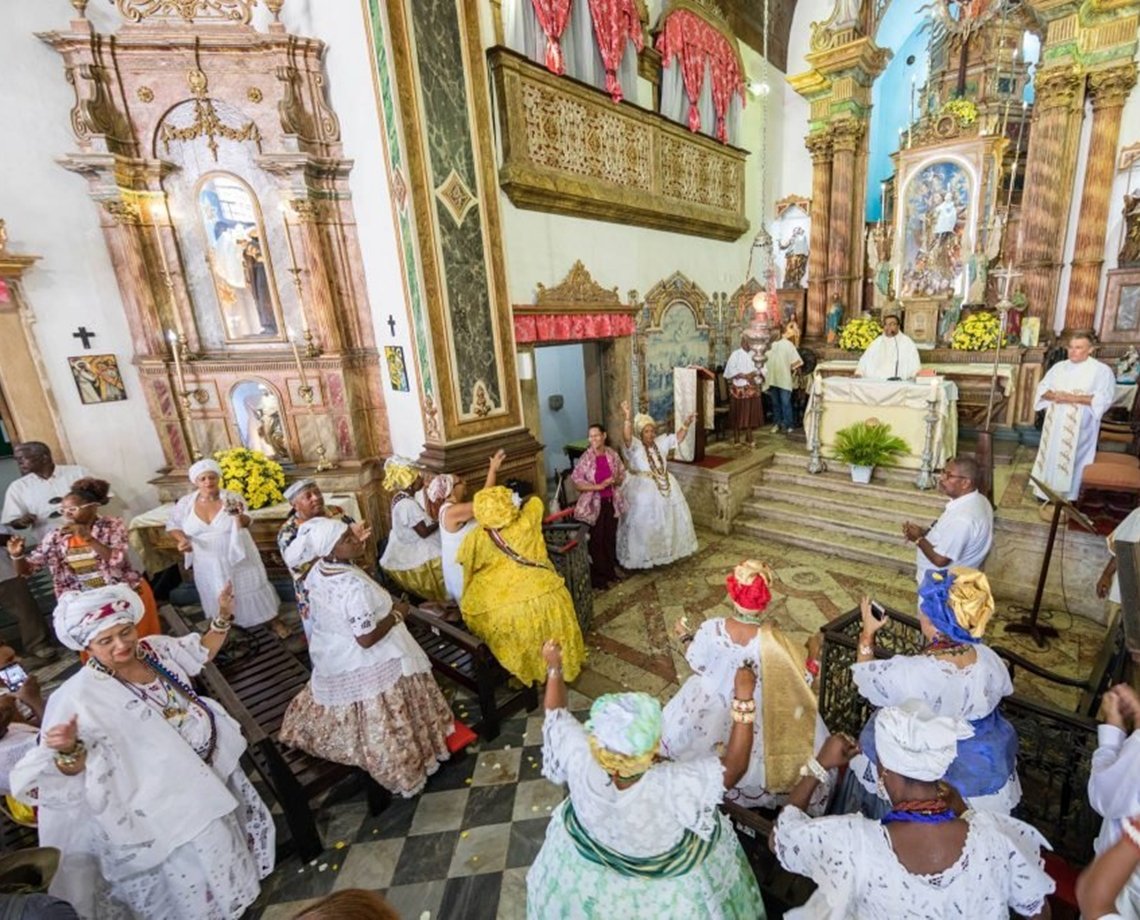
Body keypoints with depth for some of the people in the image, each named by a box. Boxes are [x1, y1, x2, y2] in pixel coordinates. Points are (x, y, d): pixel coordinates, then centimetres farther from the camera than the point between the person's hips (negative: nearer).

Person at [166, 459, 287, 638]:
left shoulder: (232, 498, -15)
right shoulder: (185, 503, -7)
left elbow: (245, 523, -23)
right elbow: (173, 524, 7)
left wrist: (239, 516, -46)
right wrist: (181, 539, -13)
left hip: (238, 557, -2)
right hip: (209, 563, 2)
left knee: (251, 588, 10)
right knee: (218, 599, 18)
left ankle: (273, 620, 25)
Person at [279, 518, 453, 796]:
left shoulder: (318, 569, -12)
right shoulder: (355, 587, -38)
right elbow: (367, 639, -31)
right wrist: (394, 617, -18)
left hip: (331, 654, 7)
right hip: (362, 663, -7)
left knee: (347, 711, 33)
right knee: (377, 716, 16)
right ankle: (397, 766, 38)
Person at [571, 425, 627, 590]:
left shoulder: (612, 454, -1)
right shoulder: (586, 458, -13)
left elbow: (622, 474, 9)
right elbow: (576, 482, -15)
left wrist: (615, 480, -15)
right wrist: (598, 486, -23)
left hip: (611, 502, 4)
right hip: (594, 504, -4)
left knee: (611, 537, 16)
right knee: (597, 540, 5)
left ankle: (611, 570, 35)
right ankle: (598, 576, 19)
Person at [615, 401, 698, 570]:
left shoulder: (660, 442, 3)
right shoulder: (635, 446, -15)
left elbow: (678, 438, 10)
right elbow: (627, 437, -35)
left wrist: (686, 425, -7)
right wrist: (628, 417, -47)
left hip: (665, 486, 7)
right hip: (643, 490, -6)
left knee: (669, 518, 18)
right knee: (645, 523, 1)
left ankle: (668, 549, 39)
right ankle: (644, 556, 15)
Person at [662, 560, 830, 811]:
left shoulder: (711, 628, -27)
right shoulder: (772, 642, -31)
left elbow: (696, 664, -9)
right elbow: (801, 679, -16)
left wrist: (685, 636, 8)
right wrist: (815, 656, 1)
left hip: (712, 709, 2)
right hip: (756, 715, -1)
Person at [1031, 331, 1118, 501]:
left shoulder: (1102, 370, -3)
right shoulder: (1059, 366, 11)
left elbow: (1105, 397, -11)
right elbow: (1042, 387, 8)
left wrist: (1074, 398, -21)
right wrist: (1053, 395, -13)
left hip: (1079, 426, -4)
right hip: (1055, 423, 4)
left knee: (1073, 458, -1)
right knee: (1051, 455, 7)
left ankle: (1069, 495, 7)